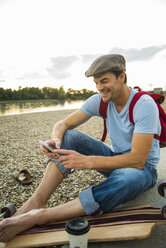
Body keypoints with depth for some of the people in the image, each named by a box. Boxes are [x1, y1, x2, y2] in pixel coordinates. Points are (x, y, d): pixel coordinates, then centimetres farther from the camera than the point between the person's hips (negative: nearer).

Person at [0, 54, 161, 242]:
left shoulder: (144, 105, -23)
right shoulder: (99, 100, -7)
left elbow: (138, 160, -30)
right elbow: (63, 124, -7)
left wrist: (87, 161, -40)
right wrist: (56, 139, -32)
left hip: (143, 168, -4)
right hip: (114, 158, 5)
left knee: (126, 181, -41)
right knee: (69, 136, -15)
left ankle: (40, 216, -33)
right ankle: (36, 201, -23)